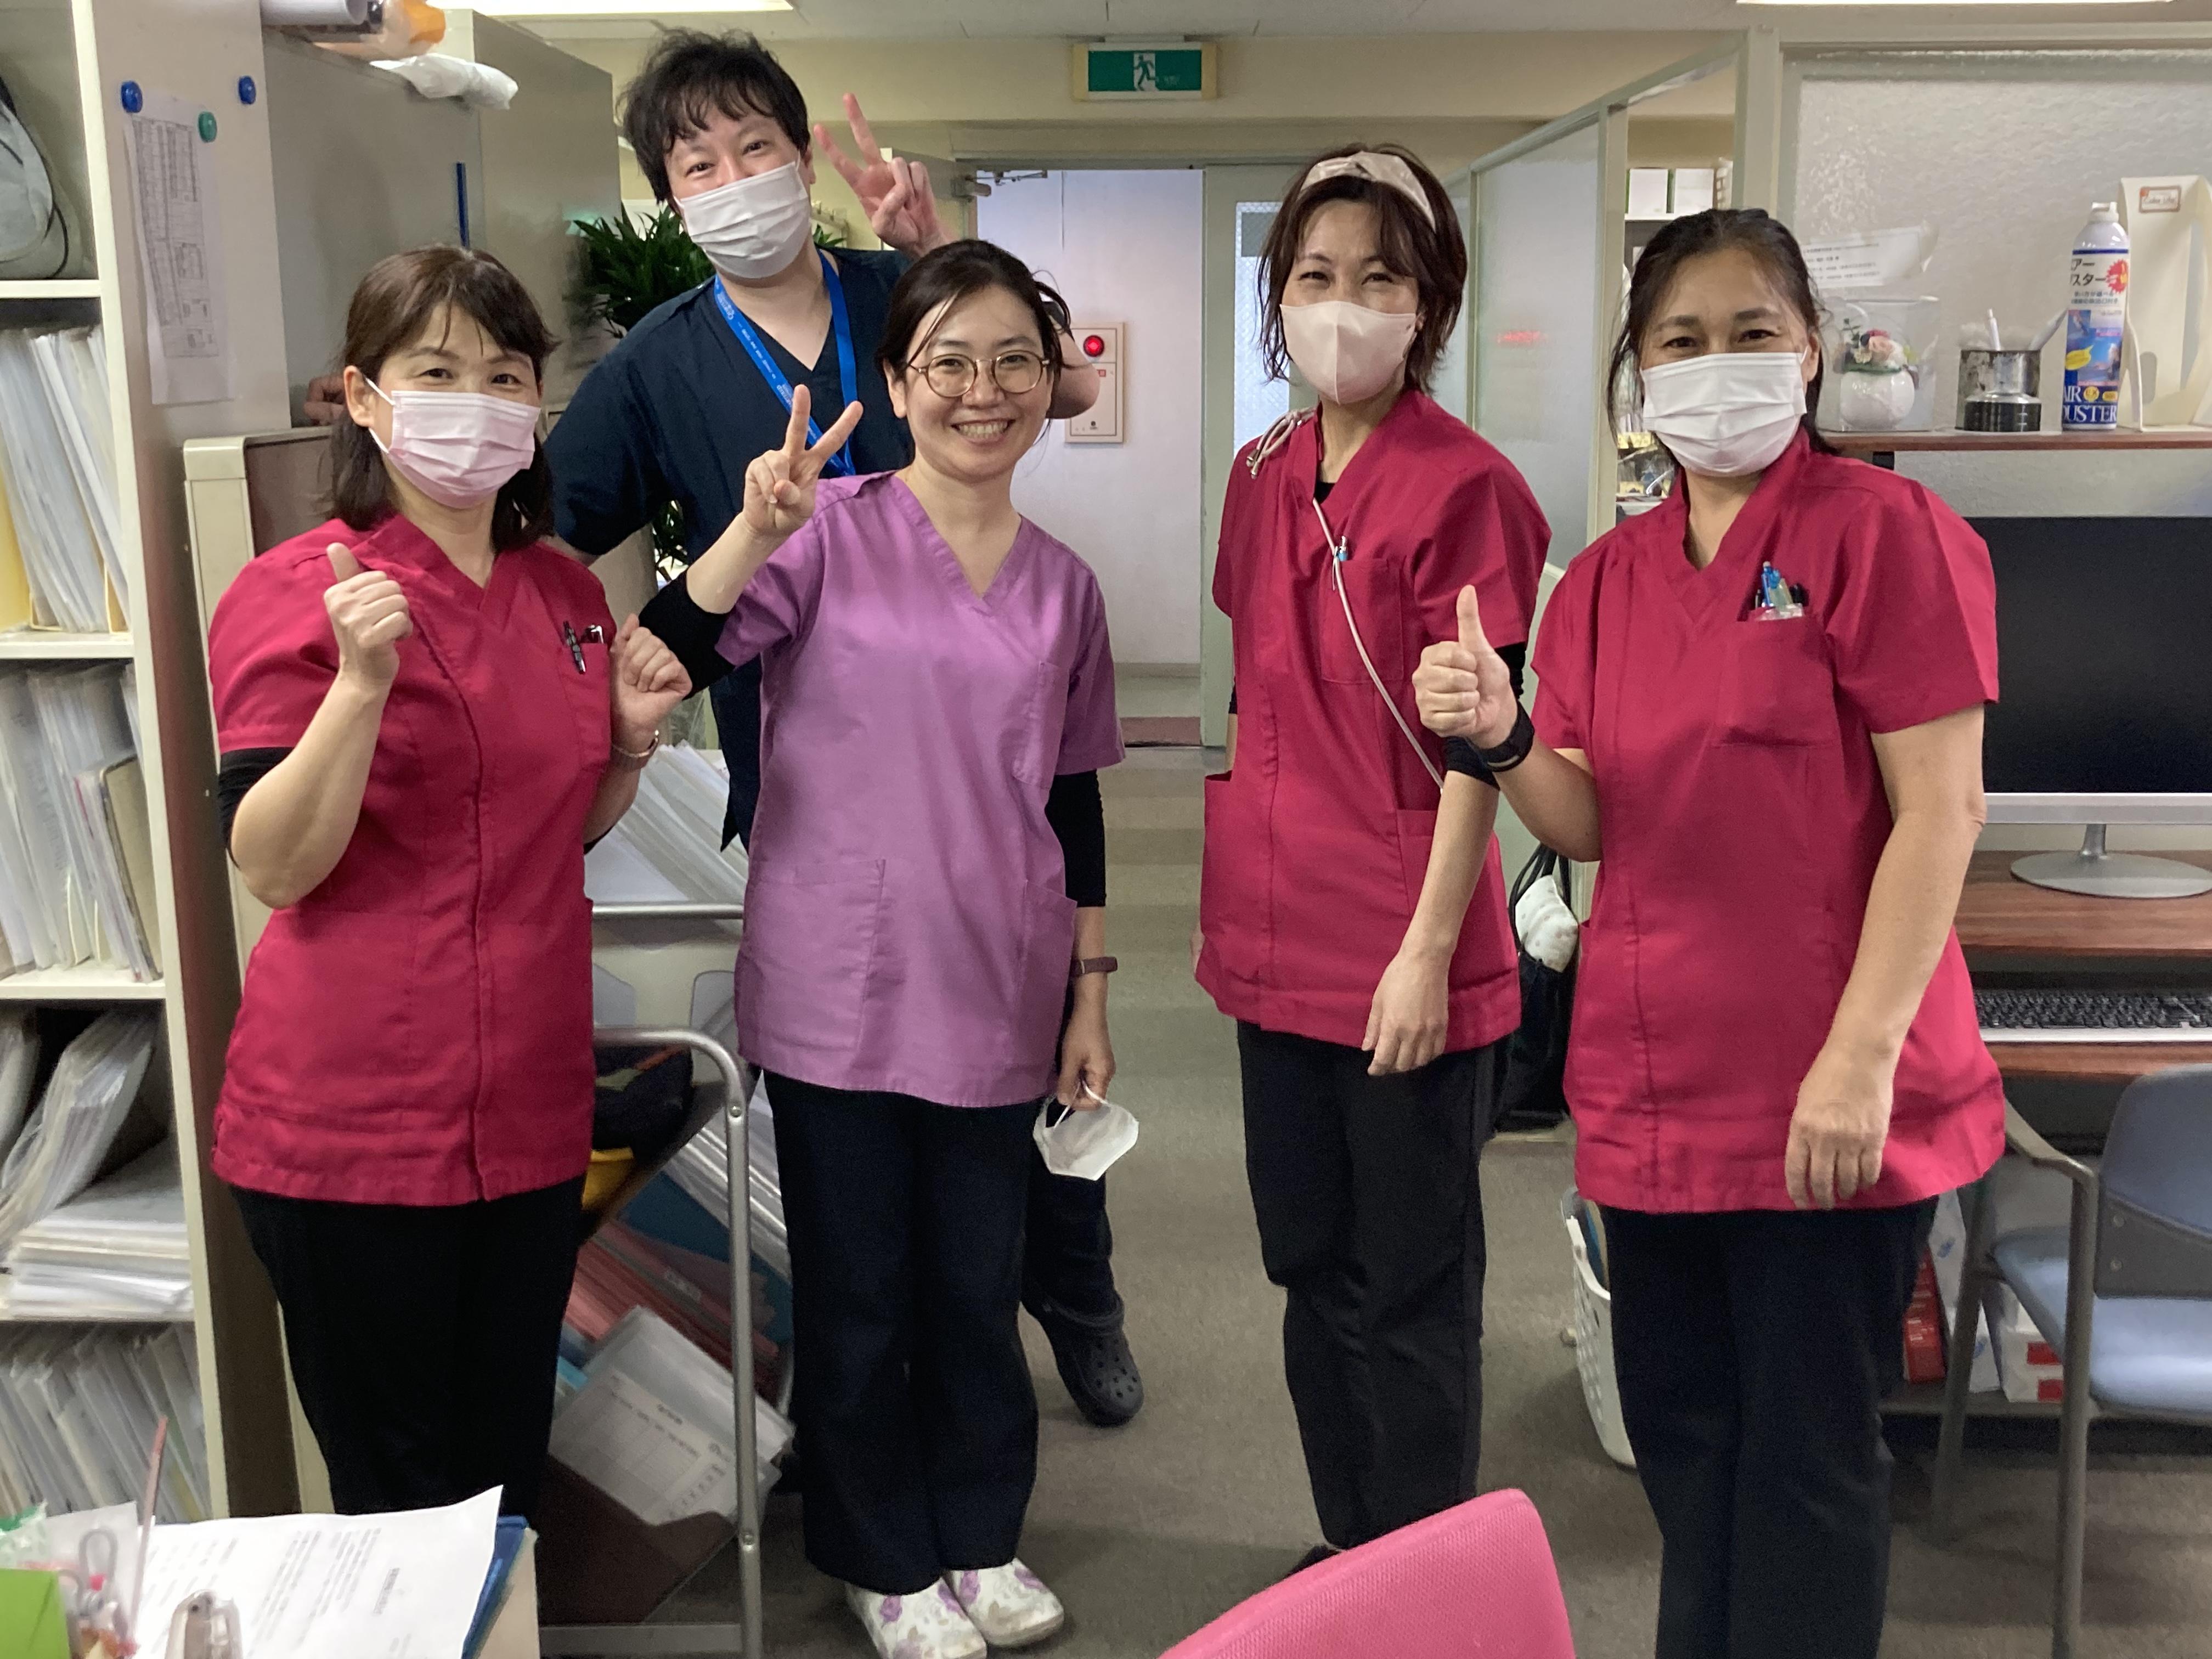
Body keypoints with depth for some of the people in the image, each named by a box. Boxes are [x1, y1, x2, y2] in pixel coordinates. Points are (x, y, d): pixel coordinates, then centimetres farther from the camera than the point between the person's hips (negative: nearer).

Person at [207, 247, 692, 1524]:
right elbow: (274, 867, -16)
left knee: (511, 1470, 18)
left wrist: (632, 735, 1)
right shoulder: (297, 594, -10)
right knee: (401, 1493, 7)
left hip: (530, 1105, 6)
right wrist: (363, 680, -28)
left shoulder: (566, 593, 9)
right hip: (357, 1119, -6)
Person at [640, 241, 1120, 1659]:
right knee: (859, 1291, 10)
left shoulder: (1062, 585, 7)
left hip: (993, 999, 3)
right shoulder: (829, 533, -6)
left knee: (978, 1285, 15)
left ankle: (981, 1538, 37)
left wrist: (1091, 993, 11)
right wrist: (755, 529, -27)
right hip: (841, 994, -3)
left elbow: (1072, 799, 12)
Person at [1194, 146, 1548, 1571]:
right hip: (1280, 944, 7)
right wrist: (1225, 900, 14)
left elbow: (1478, 748, -13)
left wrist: (1428, 948, -16)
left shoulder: (1466, 486, -11)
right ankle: (1347, 1555, 36)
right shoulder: (1263, 478, 9)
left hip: (1405, 961, -7)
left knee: (1410, 1295, 7)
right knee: (1312, 1271, 18)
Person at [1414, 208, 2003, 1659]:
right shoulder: (1609, 576, 10)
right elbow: (1589, 828, 8)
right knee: (1683, 1433, 19)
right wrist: (1502, 738, -13)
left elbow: (1941, 808, -12)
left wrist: (1861, 1056, -19)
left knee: (1807, 1456, 6)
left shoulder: (1881, 529, -7)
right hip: (1655, 1087, 6)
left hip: (1829, 1106, -6)